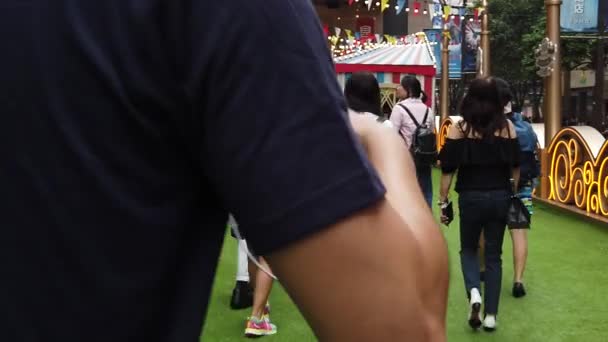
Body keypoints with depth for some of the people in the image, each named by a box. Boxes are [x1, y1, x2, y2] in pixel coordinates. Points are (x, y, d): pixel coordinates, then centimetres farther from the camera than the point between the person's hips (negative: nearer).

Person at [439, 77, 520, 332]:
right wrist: (512, 195, 20)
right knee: (493, 255, 11)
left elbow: (448, 169, -6)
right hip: (500, 197, 2)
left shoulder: (459, 129, -6)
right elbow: (515, 167, 7)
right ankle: (491, 315, 11)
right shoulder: (508, 127, 0)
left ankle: (474, 293, -8)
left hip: (471, 197, -2)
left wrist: (443, 201, 1)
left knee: (469, 249, 17)